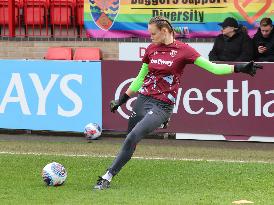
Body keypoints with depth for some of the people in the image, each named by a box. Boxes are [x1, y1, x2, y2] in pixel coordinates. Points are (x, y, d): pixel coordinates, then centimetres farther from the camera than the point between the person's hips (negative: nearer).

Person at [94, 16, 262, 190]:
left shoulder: (183, 50, -5)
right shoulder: (151, 49, 11)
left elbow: (213, 67, -9)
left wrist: (240, 68, -20)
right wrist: (123, 99, 23)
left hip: (162, 106, -5)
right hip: (142, 100, 6)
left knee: (132, 138, -20)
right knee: (130, 140, 4)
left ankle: (107, 177, -17)